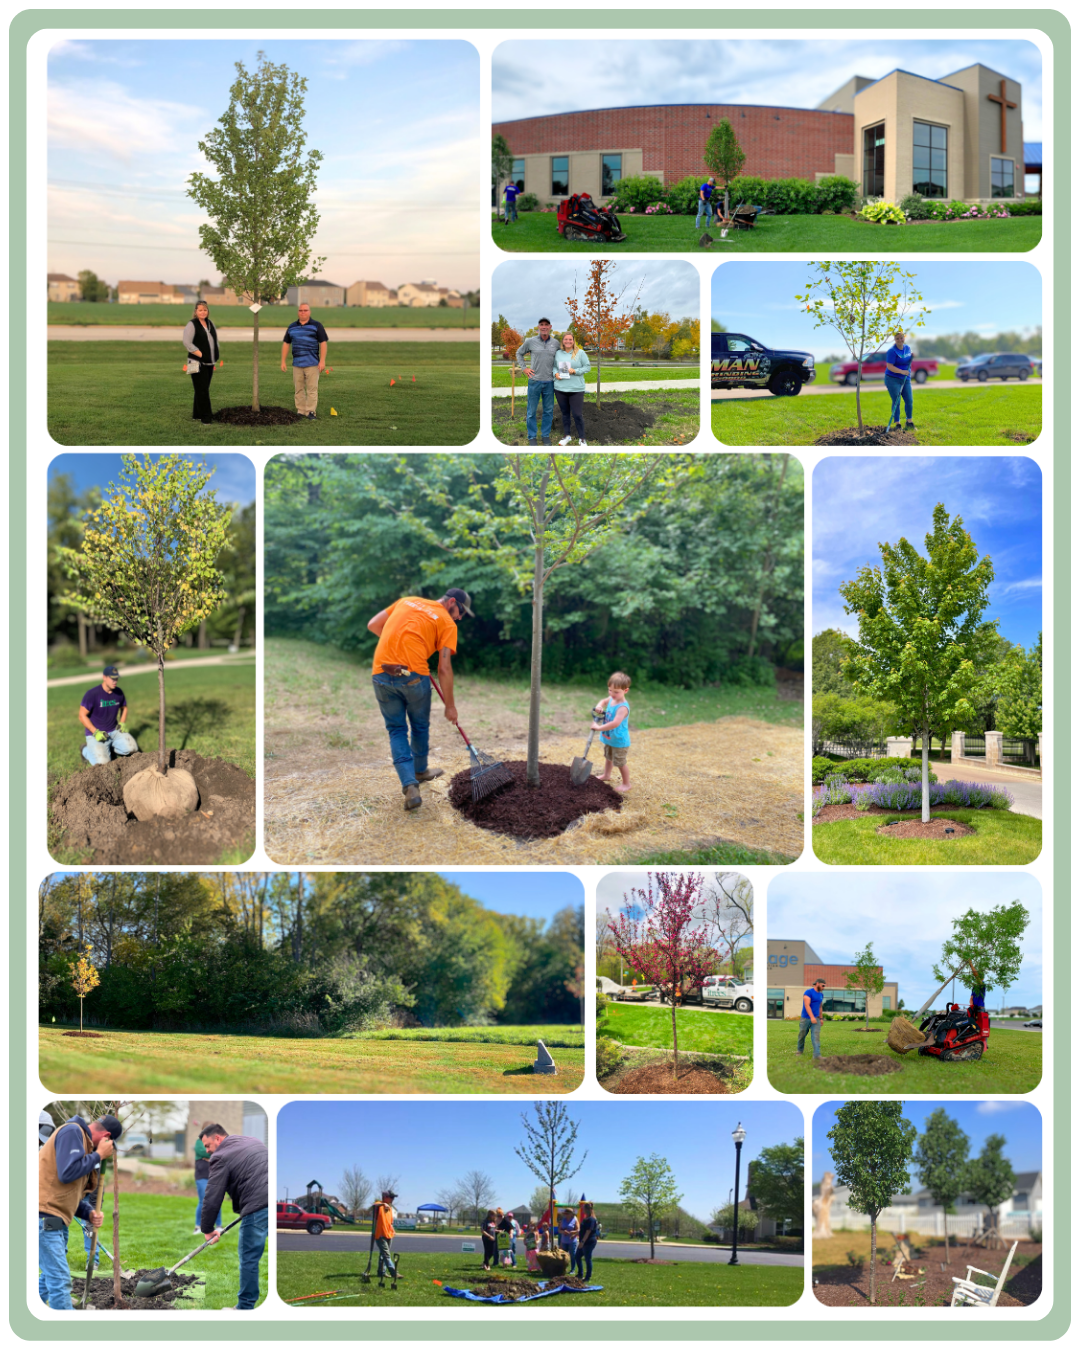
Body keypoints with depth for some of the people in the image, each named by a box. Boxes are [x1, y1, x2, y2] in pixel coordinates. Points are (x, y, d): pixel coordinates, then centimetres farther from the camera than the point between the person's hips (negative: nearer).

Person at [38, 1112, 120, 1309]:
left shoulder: (83, 1141, 20)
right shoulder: (72, 1131, -9)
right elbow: (67, 1173, -22)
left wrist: (89, 1213, 4)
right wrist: (98, 1155, -10)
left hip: (52, 1219, 10)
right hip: (44, 1216, -10)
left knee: (50, 1278, 17)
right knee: (60, 1280, -11)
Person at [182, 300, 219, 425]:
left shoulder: (210, 323, 14)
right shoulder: (192, 324, -8)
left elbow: (215, 340, 25)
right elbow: (186, 342, -15)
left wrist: (215, 357, 13)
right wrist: (200, 354, -17)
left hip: (209, 363, 7)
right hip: (198, 363, -7)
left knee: (203, 389, 11)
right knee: (202, 390, -9)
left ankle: (196, 415, 19)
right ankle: (206, 417, -9)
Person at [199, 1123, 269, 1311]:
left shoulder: (221, 1157, -1)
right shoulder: (253, 1141, 23)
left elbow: (212, 1197, -1)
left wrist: (208, 1229, 9)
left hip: (258, 1207, -8)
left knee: (248, 1257, 3)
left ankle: (245, 1306, 9)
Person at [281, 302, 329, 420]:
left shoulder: (316, 326, 2)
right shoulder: (292, 327, 12)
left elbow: (323, 343, -2)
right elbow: (286, 344, 16)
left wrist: (322, 361, -10)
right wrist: (283, 361, 11)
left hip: (312, 364, -4)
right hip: (297, 364, 4)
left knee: (312, 389, -6)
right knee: (298, 389, 5)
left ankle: (310, 412, -4)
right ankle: (301, 411, 12)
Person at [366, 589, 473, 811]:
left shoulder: (407, 601, 20)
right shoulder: (447, 623, 5)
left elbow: (373, 625, 20)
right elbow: (444, 668, -1)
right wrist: (450, 706, 6)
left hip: (381, 673, 4)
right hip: (413, 674, -3)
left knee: (396, 730, 11)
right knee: (420, 726, 22)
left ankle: (410, 785, -1)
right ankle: (420, 771, 42)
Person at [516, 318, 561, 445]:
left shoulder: (555, 343, 4)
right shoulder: (530, 342, -2)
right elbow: (519, 353, 13)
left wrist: (556, 372, 7)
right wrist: (524, 368, 3)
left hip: (549, 382, 2)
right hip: (534, 381, -2)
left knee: (548, 410, 7)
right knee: (531, 411, 3)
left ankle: (545, 435, 19)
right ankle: (532, 436, 13)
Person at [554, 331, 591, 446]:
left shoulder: (580, 353, -2)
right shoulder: (558, 354, 7)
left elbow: (587, 367, -2)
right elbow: (554, 366, 15)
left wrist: (575, 371, -16)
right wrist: (555, 373, -6)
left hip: (576, 389, -3)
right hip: (560, 389, 3)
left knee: (577, 414, -5)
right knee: (565, 413, 14)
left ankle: (581, 438, 7)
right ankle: (566, 435, 28)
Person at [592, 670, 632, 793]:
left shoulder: (622, 707, -33)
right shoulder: (611, 699, -6)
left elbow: (615, 723, -44)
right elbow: (604, 701, 17)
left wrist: (599, 728, -38)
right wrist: (599, 706, -7)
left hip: (619, 741, -9)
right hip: (609, 738, 9)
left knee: (621, 763, 6)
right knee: (608, 757, 29)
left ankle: (626, 784, 22)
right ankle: (606, 775, 51)